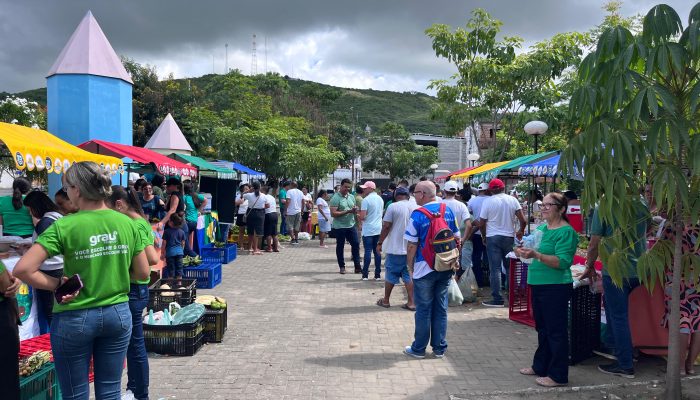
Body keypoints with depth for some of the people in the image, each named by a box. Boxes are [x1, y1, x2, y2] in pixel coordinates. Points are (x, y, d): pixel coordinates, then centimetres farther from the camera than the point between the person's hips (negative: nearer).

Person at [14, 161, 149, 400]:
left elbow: (22, 269, -20)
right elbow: (143, 273, 3)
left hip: (75, 318, -3)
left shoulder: (65, 226, -14)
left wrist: (57, 285, -7)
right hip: (118, 314, 3)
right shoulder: (127, 223, -3)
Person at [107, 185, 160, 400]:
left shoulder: (135, 225, -18)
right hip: (134, 288, 9)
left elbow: (152, 259, -26)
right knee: (132, 342, 18)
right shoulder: (138, 221, 10)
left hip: (133, 290, -9)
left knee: (135, 344, 3)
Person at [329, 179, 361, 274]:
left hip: (351, 225, 6)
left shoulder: (351, 197, 10)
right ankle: (342, 267, 18)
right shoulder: (335, 198, -11)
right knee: (340, 247, 6)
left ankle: (357, 267, 10)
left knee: (356, 244, 3)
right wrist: (347, 211, -22)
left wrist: (355, 210, -7)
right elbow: (333, 213, -18)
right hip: (340, 226, -6)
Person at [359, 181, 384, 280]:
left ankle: (365, 274, 1)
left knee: (368, 251, -2)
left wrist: (360, 220, 3)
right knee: (377, 251, 8)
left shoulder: (366, 200, -14)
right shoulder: (380, 199, 8)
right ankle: (377, 274, 10)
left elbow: (362, 216, -18)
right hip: (378, 229, 6)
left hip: (368, 230, -6)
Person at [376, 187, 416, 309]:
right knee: (408, 275, 10)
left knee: (391, 275, 9)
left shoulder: (393, 206, -8)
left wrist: (380, 243, -2)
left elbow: (386, 226, -10)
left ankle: (385, 300, 20)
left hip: (395, 247, -3)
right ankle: (411, 302, 8)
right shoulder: (415, 208, 3)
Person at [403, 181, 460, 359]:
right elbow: (457, 238, 9)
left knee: (423, 309, 6)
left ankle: (419, 349, 17)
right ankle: (439, 348, 20)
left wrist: (410, 267, -1)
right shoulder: (447, 210, 3)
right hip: (446, 268, 5)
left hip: (425, 269, -5)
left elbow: (412, 245, -12)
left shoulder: (418, 214, -13)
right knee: (441, 308, 13)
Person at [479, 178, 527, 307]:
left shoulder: (488, 201, -7)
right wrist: (521, 231, 16)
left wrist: (484, 236, 10)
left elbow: (482, 224, -6)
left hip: (493, 237, -3)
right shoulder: (512, 200, 2)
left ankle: (497, 299, 0)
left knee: (495, 269, 0)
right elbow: (523, 220, -2)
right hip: (509, 237, 3)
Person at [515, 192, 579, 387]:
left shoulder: (566, 232, -13)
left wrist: (536, 255, -31)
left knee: (556, 331, 1)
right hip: (538, 284, 9)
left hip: (555, 287, -9)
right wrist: (524, 251, 1)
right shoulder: (541, 228, 12)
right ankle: (540, 366, 33)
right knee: (542, 329, 19)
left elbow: (562, 262, -22)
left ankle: (558, 376, 11)